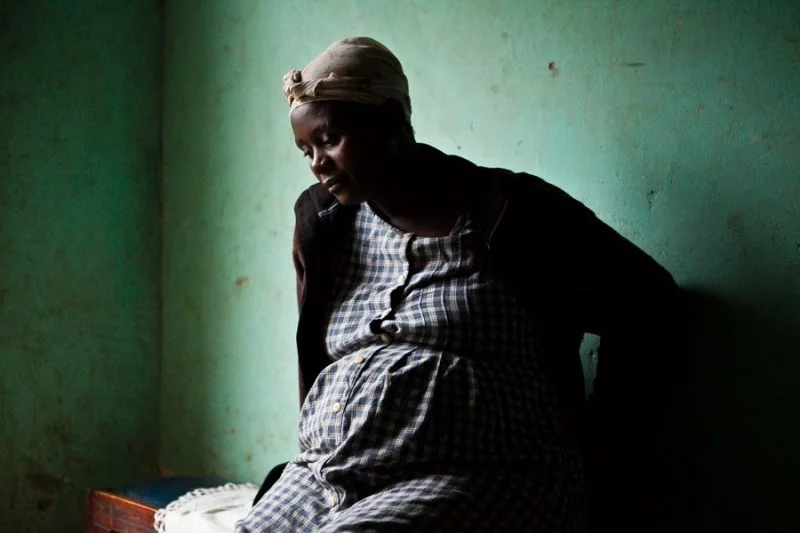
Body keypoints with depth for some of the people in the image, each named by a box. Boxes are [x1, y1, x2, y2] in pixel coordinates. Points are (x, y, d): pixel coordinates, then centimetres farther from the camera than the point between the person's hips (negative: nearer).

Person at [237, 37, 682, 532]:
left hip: (476, 479, -5)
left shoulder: (507, 210, -2)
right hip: (325, 474, 5)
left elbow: (647, 297, 6)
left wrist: (604, 425, 6)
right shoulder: (322, 219, 13)